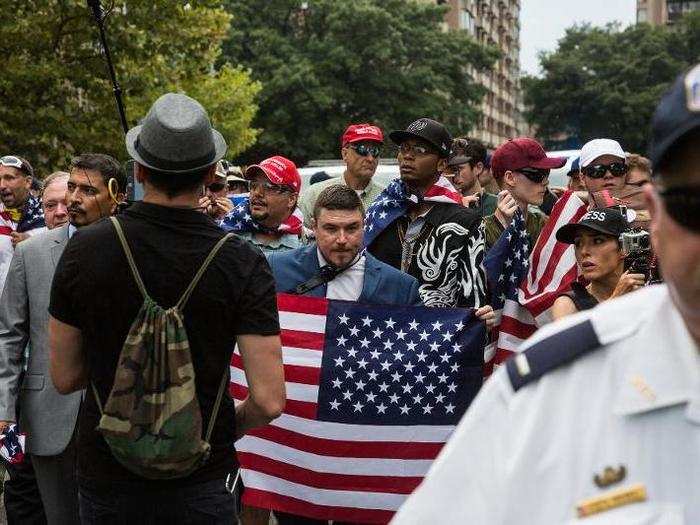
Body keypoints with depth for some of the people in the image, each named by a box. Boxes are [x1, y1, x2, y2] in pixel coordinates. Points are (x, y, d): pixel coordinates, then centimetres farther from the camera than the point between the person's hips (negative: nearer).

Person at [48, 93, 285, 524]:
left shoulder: (84, 249, -10)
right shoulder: (242, 262, -14)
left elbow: (64, 378, -1)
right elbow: (269, 400, -16)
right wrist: (232, 424, 5)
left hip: (107, 477, 1)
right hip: (201, 483, -1)